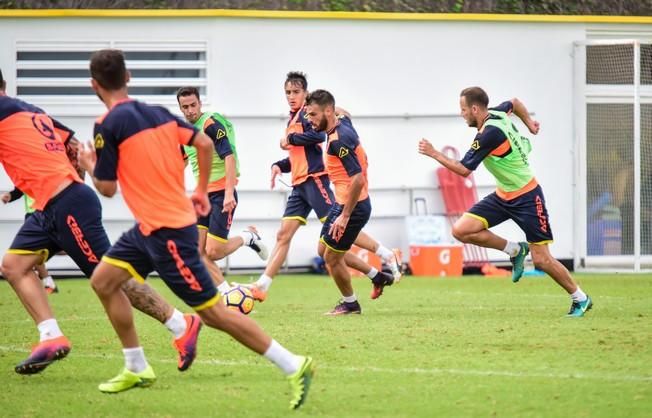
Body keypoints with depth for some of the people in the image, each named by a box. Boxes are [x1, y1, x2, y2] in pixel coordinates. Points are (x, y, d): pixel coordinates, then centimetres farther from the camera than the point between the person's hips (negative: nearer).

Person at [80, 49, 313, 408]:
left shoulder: (108, 125, -15)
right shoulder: (158, 113, 7)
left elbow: (106, 188, -11)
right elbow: (204, 143, 10)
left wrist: (89, 165, 10)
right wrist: (201, 192, 21)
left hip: (167, 230, -9)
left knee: (211, 311, -7)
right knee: (103, 280, 14)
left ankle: (293, 366, -7)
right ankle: (136, 368, 19)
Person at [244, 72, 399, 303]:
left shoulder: (307, 113, -5)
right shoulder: (293, 119, 23)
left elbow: (318, 135, -24)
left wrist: (290, 139, -11)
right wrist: (279, 166, 12)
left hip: (314, 178, -9)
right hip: (299, 185, 9)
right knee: (283, 234, 1)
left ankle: (387, 256, -1)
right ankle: (261, 286, -4)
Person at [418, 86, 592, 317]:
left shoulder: (489, 134, -25)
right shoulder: (496, 113, 0)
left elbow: (464, 169, -20)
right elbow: (514, 103, 23)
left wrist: (434, 153, -11)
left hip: (527, 197, -9)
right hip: (503, 195, 9)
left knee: (541, 260, -6)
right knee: (461, 230, -7)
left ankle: (580, 298, 12)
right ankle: (515, 250, 9)